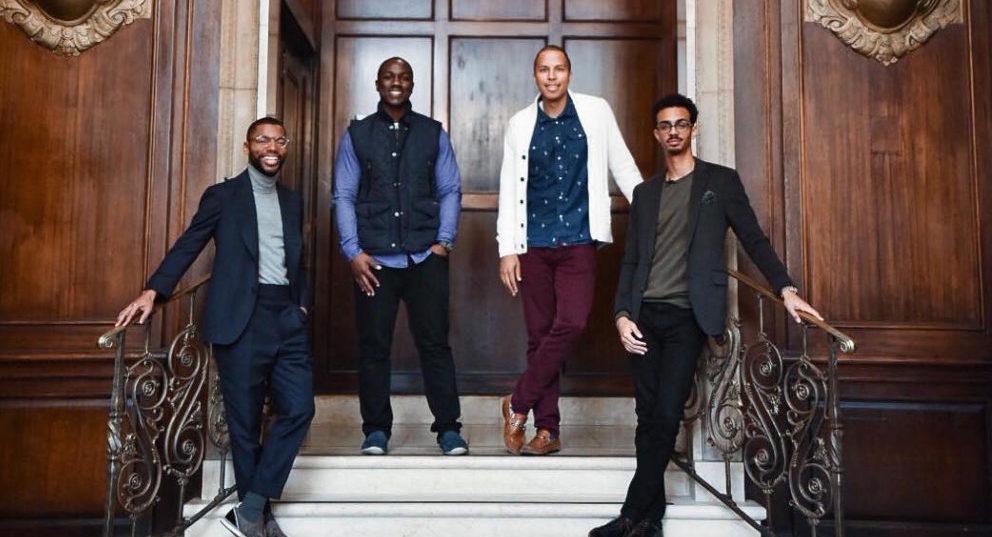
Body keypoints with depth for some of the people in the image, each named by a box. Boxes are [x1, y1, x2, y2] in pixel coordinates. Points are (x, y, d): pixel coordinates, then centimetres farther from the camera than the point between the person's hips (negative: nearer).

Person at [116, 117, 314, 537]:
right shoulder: (222, 195, 5)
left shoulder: (293, 201, 18)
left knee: (299, 409, -4)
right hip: (241, 319, -4)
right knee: (245, 420, 2)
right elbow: (188, 246, -1)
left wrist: (302, 305, 9)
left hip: (287, 318, 5)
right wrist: (153, 291, -13)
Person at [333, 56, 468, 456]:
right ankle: (376, 430, 16)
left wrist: (444, 241, -2)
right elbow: (343, 196, 5)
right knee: (373, 345, 4)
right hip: (374, 258, 0)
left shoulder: (433, 133, 11)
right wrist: (353, 251, -4)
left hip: (425, 256, 0)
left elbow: (450, 191, 9)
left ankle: (448, 428, 9)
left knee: (434, 341, 1)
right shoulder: (356, 135, 9)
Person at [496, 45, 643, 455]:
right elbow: (509, 189, 6)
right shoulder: (520, 124, 6)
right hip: (534, 244, 1)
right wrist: (507, 249, 0)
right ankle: (548, 430, 12)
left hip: (579, 241, -1)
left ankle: (518, 404, 1)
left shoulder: (596, 112, 4)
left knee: (571, 324, -16)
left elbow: (622, 166, 9)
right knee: (540, 334, 3)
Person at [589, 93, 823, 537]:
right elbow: (630, 261, 14)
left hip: (688, 317, -3)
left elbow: (753, 239, 2)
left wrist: (786, 289, -11)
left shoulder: (721, 181, 8)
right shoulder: (645, 193, 18)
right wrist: (622, 313, 2)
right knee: (648, 418, 4)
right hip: (644, 317, 4)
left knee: (666, 416, -10)